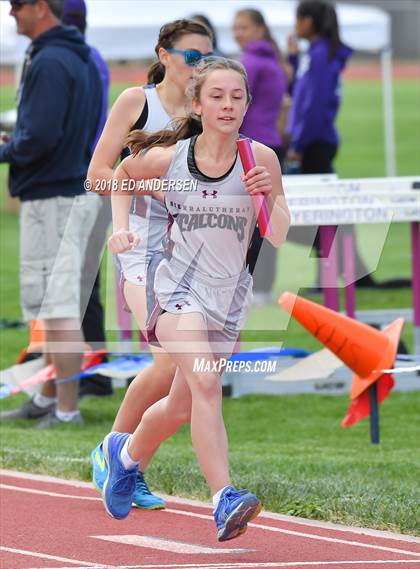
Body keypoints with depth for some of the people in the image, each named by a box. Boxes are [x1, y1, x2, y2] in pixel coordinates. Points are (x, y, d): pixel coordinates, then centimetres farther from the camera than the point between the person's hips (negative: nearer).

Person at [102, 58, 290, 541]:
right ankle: (225, 502, -35)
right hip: (176, 284, -3)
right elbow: (122, 174, 16)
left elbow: (279, 238, -9)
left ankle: (127, 454, 47)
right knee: (204, 382, -27)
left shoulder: (261, 159, -8)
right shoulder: (166, 158, -7)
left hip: (229, 294, 3)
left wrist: (270, 197, -26)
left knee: (182, 408, 16)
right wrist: (120, 227, 4)